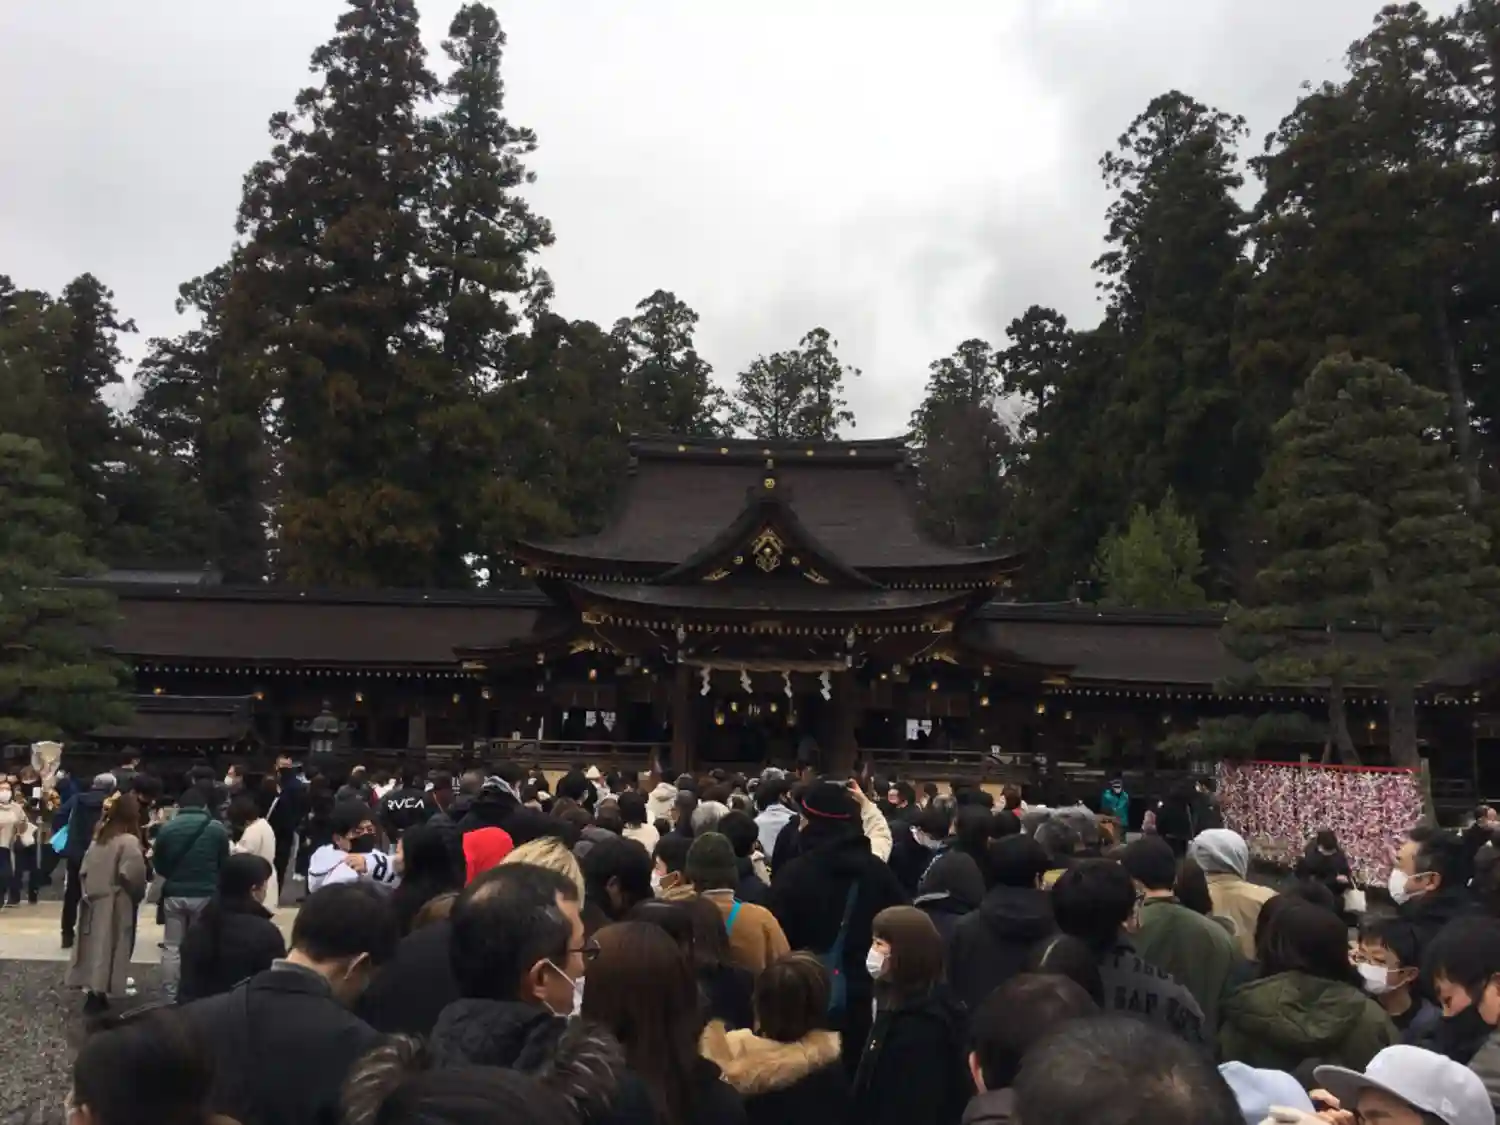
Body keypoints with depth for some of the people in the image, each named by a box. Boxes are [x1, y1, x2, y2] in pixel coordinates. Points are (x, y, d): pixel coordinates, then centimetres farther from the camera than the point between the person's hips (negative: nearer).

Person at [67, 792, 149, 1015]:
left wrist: (88, 891, 16)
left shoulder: (99, 838, 10)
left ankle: (93, 991, 18)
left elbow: (84, 870, 12)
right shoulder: (129, 841, -16)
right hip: (116, 905, -8)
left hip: (95, 901, 8)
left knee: (96, 945, 13)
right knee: (108, 946, 0)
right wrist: (138, 895, -6)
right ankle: (98, 993, 3)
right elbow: (133, 875, -23)